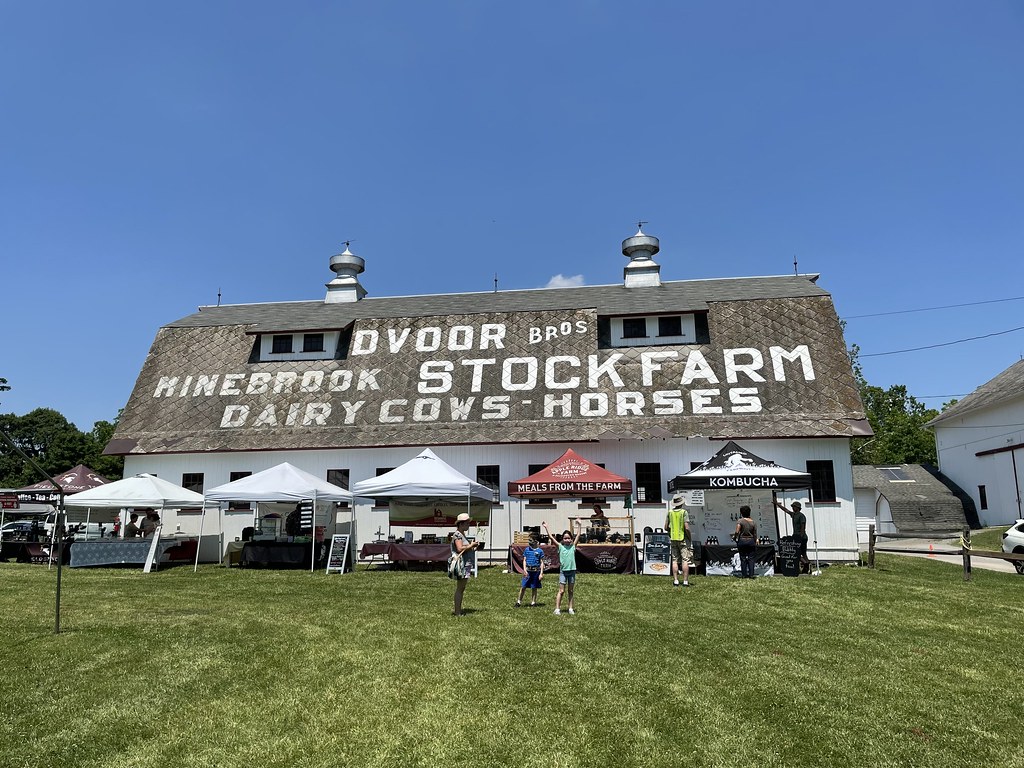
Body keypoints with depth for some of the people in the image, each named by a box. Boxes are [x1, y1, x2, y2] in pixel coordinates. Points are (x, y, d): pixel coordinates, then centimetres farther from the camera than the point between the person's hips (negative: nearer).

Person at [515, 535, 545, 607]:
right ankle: (518, 601, 11)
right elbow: (524, 560, 7)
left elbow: (542, 563, 1)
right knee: (523, 587, 0)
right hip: (528, 570, 1)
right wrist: (525, 570, -4)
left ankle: (533, 602, 20)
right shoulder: (527, 550, 5)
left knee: (534, 588, 8)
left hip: (536, 571, -1)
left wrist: (541, 573, -4)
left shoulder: (540, 551, -1)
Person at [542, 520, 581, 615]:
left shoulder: (573, 546, 3)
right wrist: (546, 528, -7)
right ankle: (557, 609, 0)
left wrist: (579, 525, -4)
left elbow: (578, 535, 0)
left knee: (571, 591, 10)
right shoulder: (560, 547, 0)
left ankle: (571, 608, 18)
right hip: (563, 571, -2)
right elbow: (551, 537, -4)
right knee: (561, 591, -2)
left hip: (572, 571, 2)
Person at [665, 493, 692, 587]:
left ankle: (675, 580, 6)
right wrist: (690, 538, -4)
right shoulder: (684, 512, -10)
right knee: (685, 560, -1)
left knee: (675, 560, 7)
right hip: (683, 539, -4)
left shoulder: (670, 512, 3)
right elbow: (687, 528, -16)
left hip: (673, 539, 4)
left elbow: (666, 527, 4)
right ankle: (685, 581, -2)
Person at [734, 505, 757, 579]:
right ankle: (751, 574, 4)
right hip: (751, 540, 2)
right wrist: (755, 542, 14)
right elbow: (755, 534, 5)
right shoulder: (753, 522, 3)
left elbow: (737, 532, -17)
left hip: (742, 540, -2)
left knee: (743, 558, 5)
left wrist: (734, 537, 1)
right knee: (751, 558, 7)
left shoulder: (740, 521, -8)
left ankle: (744, 574, 6)